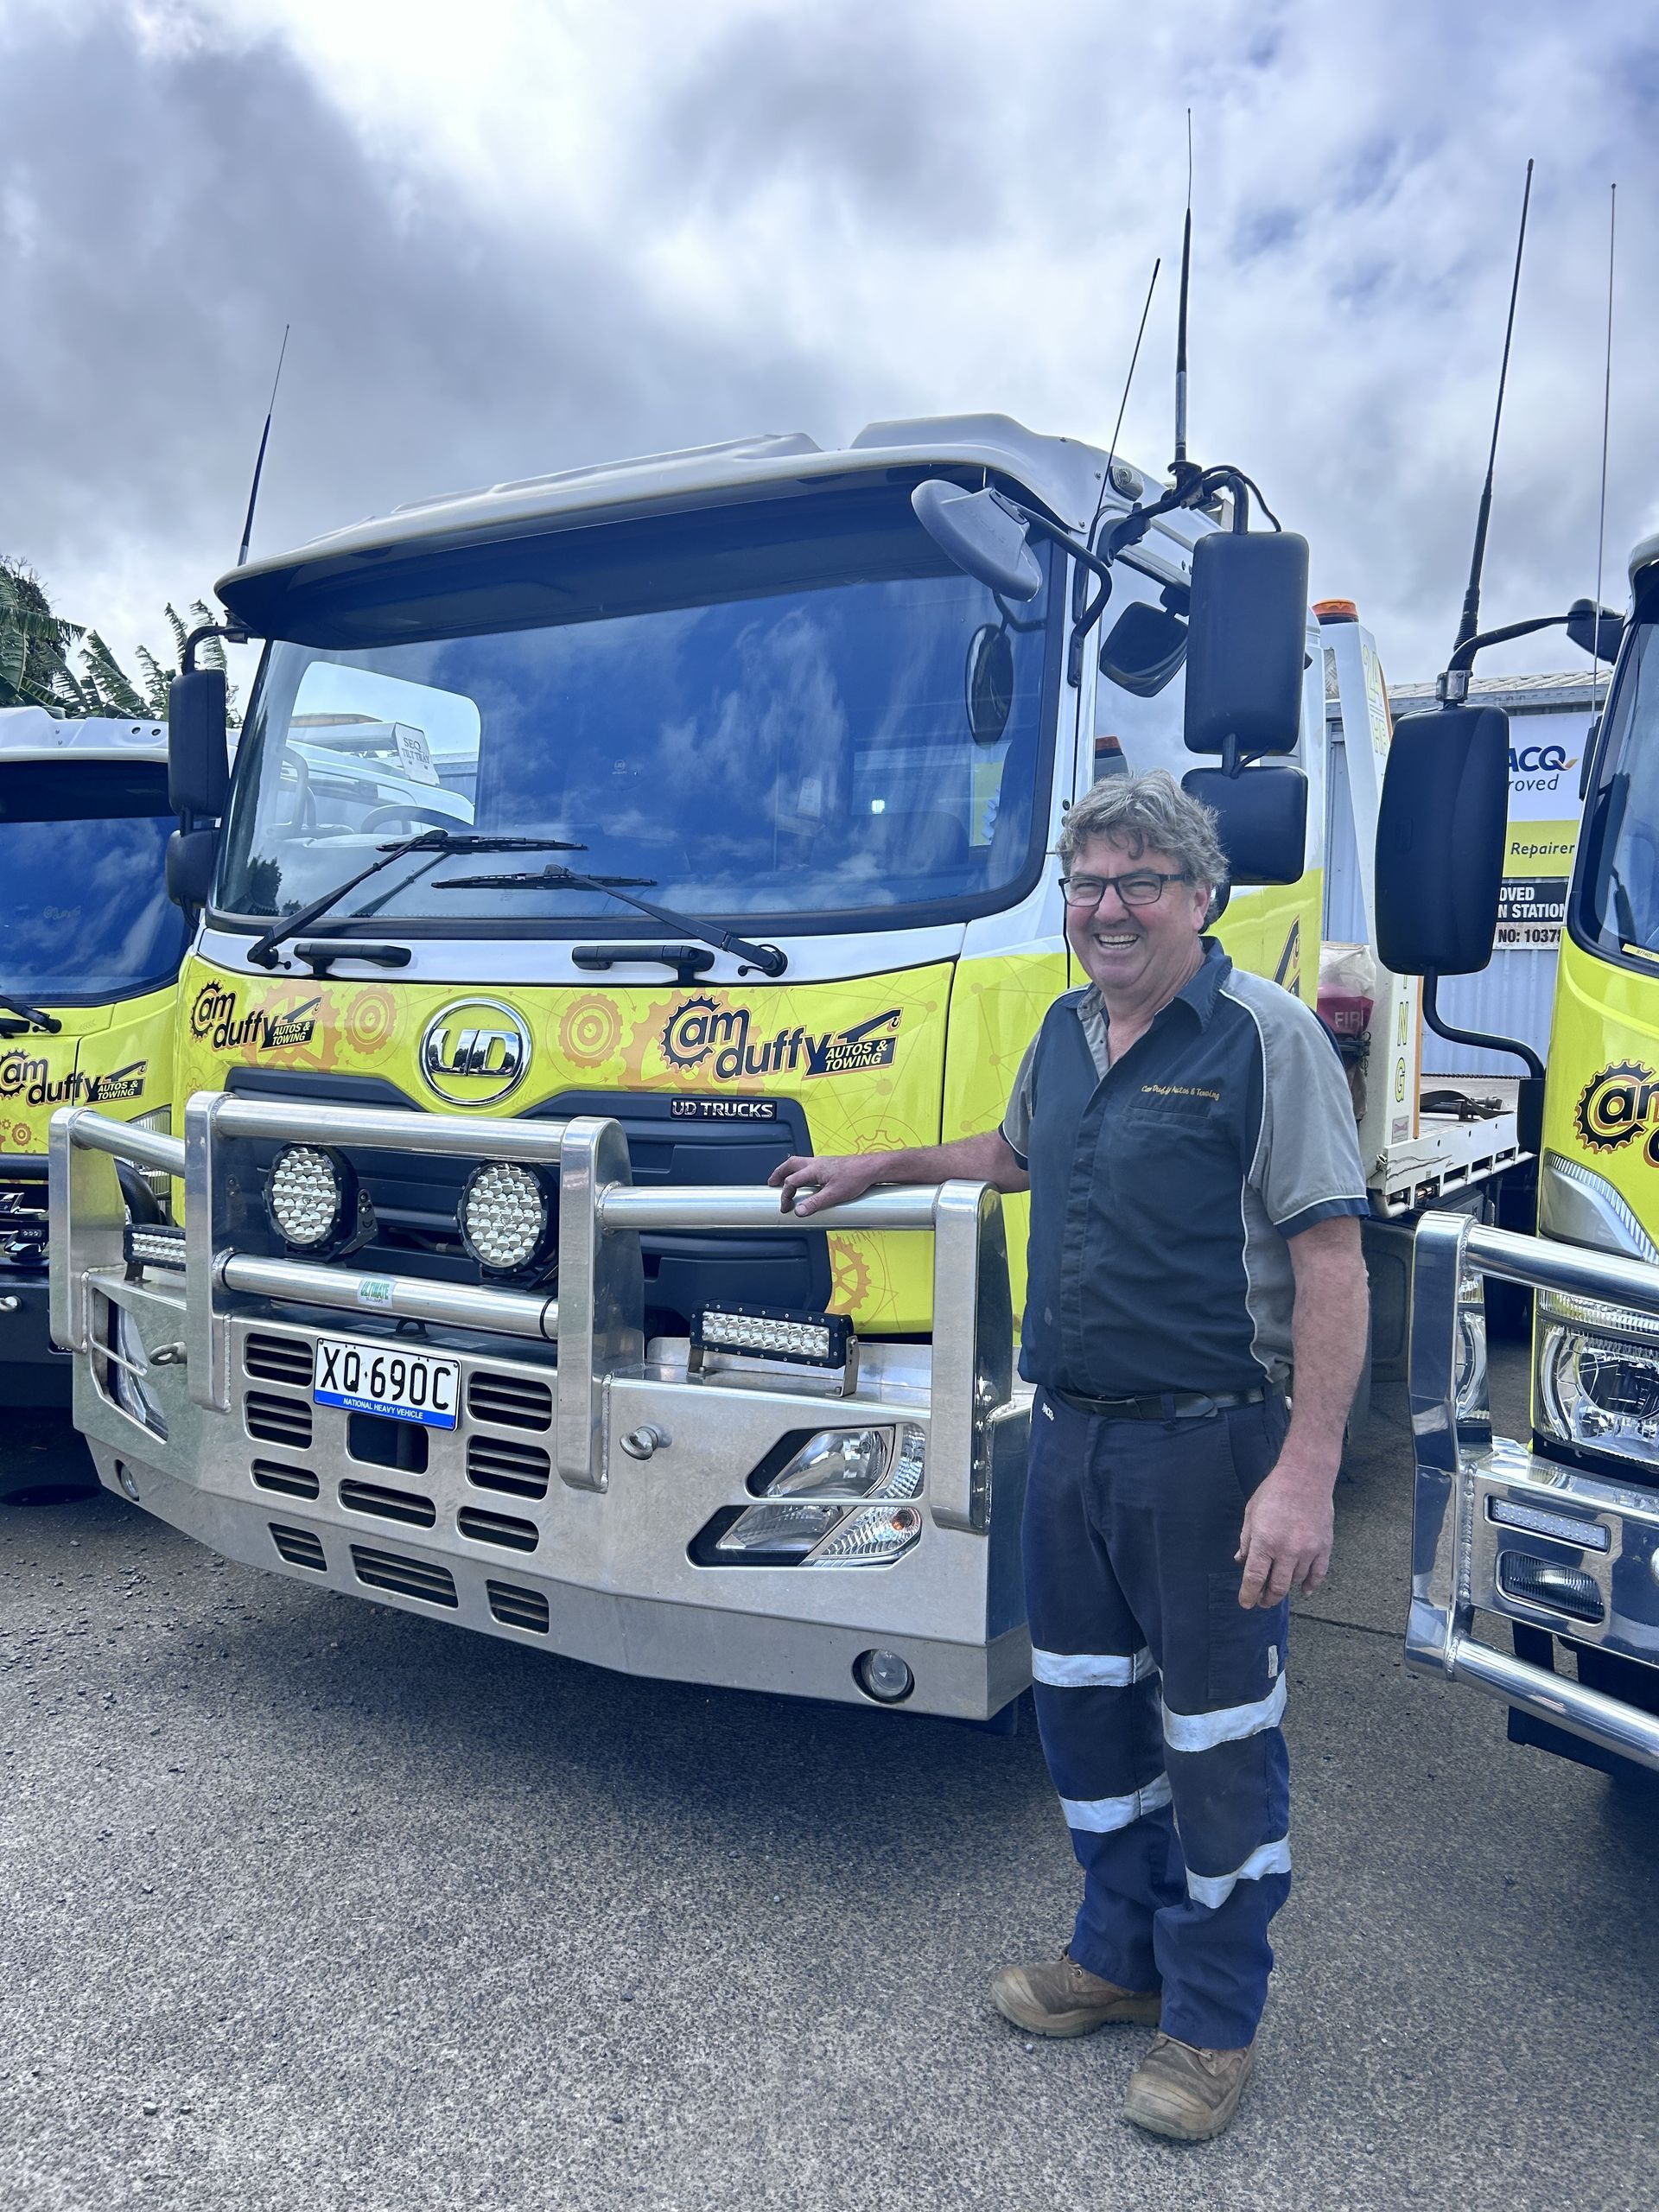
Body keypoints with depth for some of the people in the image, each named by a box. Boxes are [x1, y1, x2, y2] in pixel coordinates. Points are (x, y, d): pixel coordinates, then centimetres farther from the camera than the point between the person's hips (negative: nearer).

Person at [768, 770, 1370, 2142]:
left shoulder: (1267, 1037, -12)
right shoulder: (1067, 1030, 10)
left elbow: (1331, 1264, -17)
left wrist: (1307, 1472, -23)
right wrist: (878, 1171, 32)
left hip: (1207, 1445, -7)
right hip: (1070, 1432, 7)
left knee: (1218, 1736, 8)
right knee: (1086, 1708, 19)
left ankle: (1215, 2018, 28)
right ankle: (1122, 1956, 40)